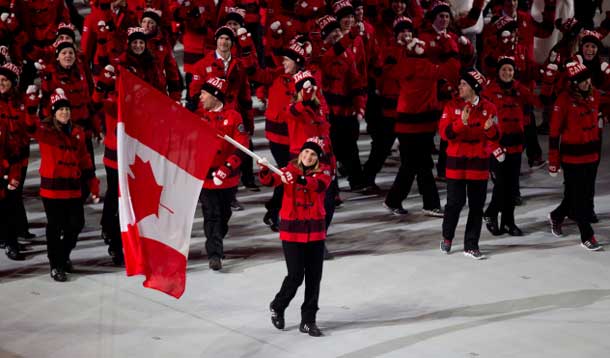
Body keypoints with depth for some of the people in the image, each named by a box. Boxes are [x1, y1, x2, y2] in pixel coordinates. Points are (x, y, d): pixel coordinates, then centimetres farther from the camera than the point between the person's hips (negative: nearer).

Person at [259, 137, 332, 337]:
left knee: (314, 277, 5)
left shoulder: (323, 172, -2)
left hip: (315, 230, 2)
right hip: (292, 229, -2)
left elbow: (319, 185, -25)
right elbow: (270, 181, -19)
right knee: (295, 276, -3)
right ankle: (277, 307, 25)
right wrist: (264, 171, -40)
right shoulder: (289, 169, -3)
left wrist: (299, 179, -42)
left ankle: (308, 321, 16)